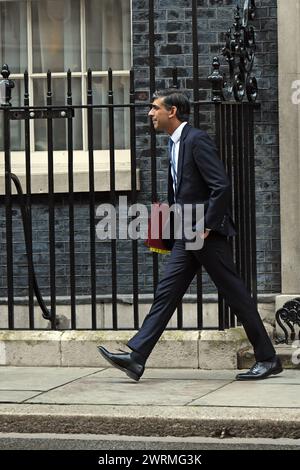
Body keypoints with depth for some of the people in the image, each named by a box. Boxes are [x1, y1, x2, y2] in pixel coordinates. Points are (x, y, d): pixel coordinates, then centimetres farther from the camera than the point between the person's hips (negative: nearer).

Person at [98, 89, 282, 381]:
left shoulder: (197, 140, -13)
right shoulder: (175, 144, 16)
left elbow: (221, 186, -19)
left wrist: (206, 227, -19)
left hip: (208, 234, -9)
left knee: (235, 295, -2)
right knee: (166, 293, 3)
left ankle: (267, 359, 6)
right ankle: (136, 358, -1)